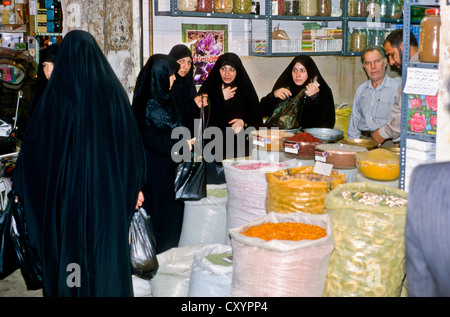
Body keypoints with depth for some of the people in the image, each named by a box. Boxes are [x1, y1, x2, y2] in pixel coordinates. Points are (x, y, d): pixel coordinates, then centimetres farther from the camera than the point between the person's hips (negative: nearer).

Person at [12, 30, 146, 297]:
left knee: (68, 251, 12)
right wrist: (135, 186, 10)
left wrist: (20, 186, 9)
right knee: (107, 253, 12)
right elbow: (131, 144, -1)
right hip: (108, 190, 1)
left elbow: (34, 144, -3)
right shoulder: (113, 92, -5)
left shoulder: (56, 94, -8)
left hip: (68, 190, -1)